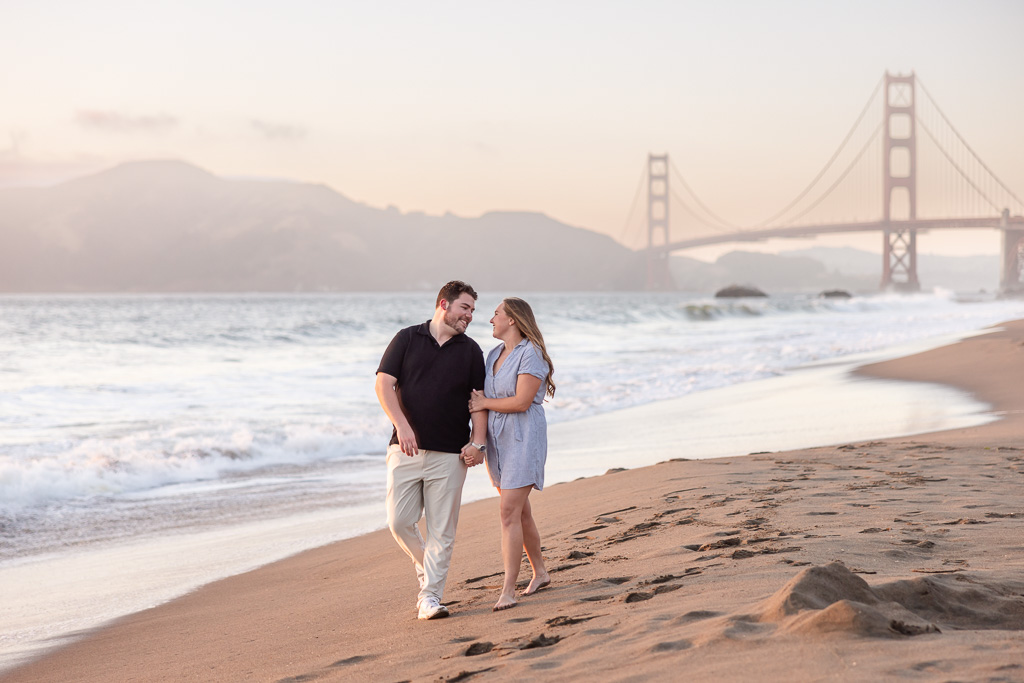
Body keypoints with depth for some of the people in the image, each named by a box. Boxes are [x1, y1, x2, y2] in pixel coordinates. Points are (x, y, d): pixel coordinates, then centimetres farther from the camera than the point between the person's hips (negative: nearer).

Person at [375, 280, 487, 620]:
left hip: (450, 453, 0)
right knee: (400, 522, -2)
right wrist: (402, 425, -16)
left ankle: (430, 595, 4)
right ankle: (426, 567, 25)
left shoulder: (470, 350, 9)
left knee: (442, 529, -2)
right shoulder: (407, 339, 5)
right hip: (406, 449, 0)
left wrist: (478, 442, -6)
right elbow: (384, 384, -3)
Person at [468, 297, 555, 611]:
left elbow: (521, 401, -19)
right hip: (497, 441, 8)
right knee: (520, 512, 15)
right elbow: (484, 397, 19)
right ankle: (540, 573, 30)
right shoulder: (494, 354, 12)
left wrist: (485, 403, -9)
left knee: (510, 512, -14)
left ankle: (509, 590, -14)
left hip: (523, 440, -8)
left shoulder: (531, 354, -13)